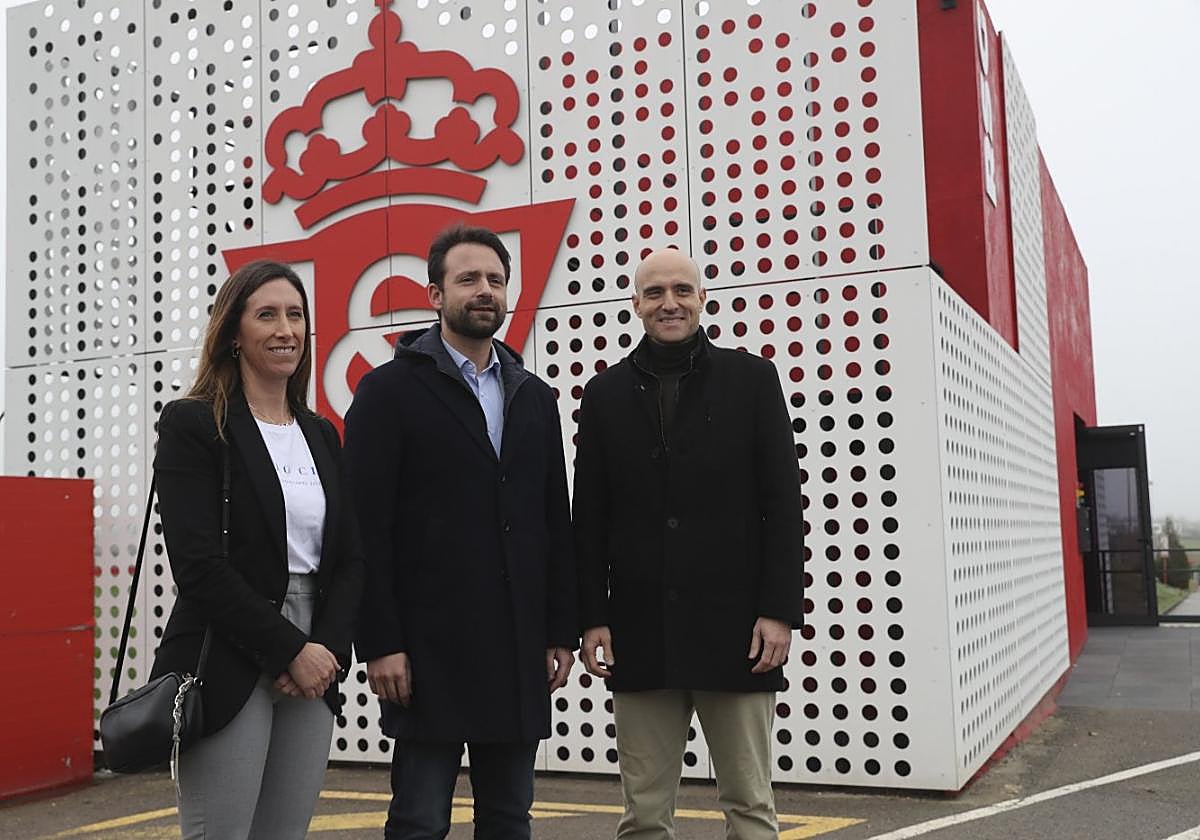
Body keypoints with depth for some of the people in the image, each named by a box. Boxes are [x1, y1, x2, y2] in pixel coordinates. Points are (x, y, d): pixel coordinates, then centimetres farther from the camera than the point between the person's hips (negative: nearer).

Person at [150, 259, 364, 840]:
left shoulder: (321, 434, 14)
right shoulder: (193, 424, -4)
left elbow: (349, 558, 11)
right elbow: (197, 563, -13)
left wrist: (328, 650, -5)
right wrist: (292, 649, -14)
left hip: (312, 675, 6)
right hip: (227, 671, -5)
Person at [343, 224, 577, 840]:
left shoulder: (535, 397, 13)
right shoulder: (389, 390, -2)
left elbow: (555, 525, 12)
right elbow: (367, 528, -7)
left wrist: (562, 632, 8)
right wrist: (380, 643, -12)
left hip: (519, 650, 5)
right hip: (428, 646, -4)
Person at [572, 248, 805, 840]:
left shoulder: (752, 379, 4)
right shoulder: (605, 393, 9)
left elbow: (783, 504, 0)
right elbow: (589, 519, 8)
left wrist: (779, 611, -7)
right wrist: (591, 619, 2)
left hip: (735, 628, -1)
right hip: (639, 631, 2)